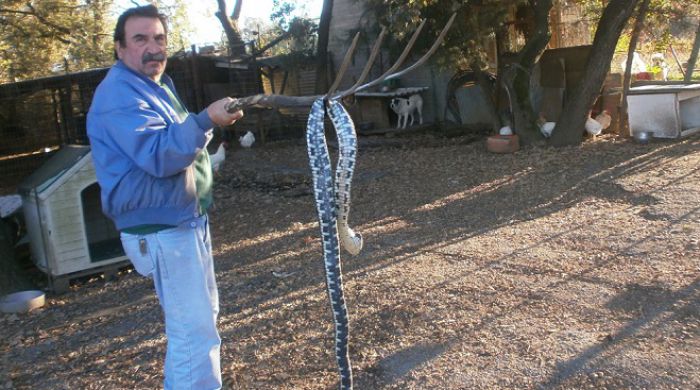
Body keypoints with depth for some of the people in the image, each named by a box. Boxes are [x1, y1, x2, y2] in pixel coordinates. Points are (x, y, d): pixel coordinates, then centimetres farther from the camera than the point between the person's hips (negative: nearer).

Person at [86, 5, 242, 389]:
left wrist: (206, 126, 19)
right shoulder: (119, 94, -19)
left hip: (184, 220, 11)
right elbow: (159, 155, -32)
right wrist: (206, 121, -39)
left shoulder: (155, 84, 15)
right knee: (195, 334, -10)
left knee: (200, 314, 24)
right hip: (162, 230, -11)